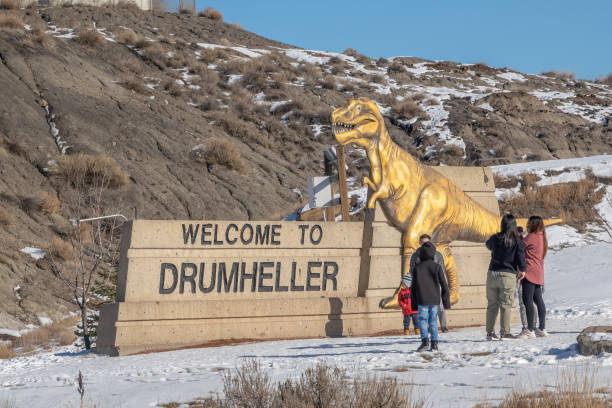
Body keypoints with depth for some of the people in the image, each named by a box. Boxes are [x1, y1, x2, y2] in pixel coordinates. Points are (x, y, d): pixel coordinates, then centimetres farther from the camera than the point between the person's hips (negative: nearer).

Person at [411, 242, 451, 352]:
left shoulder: (417, 268, 0)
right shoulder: (437, 266, 0)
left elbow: (413, 287, 4)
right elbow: (444, 285, 0)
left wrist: (414, 302, 12)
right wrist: (446, 301, 7)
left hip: (422, 300, -2)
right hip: (435, 299, 2)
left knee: (423, 320, 0)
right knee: (433, 321, 9)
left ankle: (425, 340, -20)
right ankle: (434, 343, 3)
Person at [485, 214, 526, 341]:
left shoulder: (495, 238, 3)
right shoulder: (517, 241, -7)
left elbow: (488, 245, 25)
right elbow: (521, 258, -7)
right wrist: (522, 270, 11)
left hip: (492, 274, 3)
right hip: (508, 275, -3)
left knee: (492, 304, 10)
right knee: (506, 305, 2)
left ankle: (490, 332, 11)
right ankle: (505, 332, 0)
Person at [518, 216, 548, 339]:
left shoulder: (531, 237, -11)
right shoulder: (542, 237, 15)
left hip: (529, 273, -10)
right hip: (539, 273, 10)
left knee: (527, 300, -9)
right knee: (538, 300, 13)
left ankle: (530, 330, -12)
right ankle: (542, 329, 17)